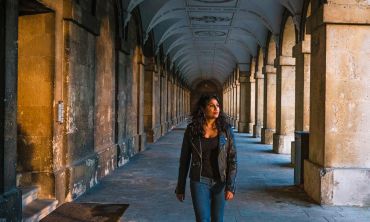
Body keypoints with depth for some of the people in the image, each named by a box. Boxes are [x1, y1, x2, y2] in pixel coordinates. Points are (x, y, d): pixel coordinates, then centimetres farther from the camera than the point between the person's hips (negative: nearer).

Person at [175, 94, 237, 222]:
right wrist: (180, 188, 4)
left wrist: (231, 187, -13)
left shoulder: (225, 129, -5)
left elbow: (232, 159, -5)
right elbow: (184, 160, 2)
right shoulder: (191, 129, -5)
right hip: (200, 182, -1)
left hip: (220, 182, 2)